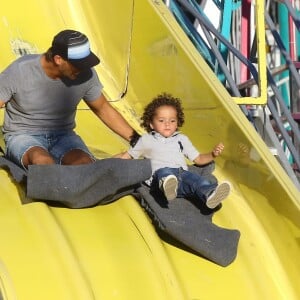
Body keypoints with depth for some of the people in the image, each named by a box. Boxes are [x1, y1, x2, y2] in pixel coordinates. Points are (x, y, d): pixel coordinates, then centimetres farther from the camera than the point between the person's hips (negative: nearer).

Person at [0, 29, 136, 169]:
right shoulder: (20, 71, -19)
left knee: (86, 165, -30)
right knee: (42, 162, -39)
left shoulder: (86, 74, -9)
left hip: (63, 137, 4)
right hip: (23, 137, -4)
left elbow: (103, 110, 8)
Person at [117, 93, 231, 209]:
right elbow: (128, 155, 33)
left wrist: (213, 154, 14)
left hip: (182, 173, 3)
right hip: (161, 172, -2)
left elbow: (198, 159, 32)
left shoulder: (182, 139, 33)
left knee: (195, 179, -32)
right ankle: (168, 187, -73)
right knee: (165, 172, -39)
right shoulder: (146, 139, 28)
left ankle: (210, 194, -62)